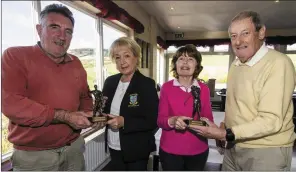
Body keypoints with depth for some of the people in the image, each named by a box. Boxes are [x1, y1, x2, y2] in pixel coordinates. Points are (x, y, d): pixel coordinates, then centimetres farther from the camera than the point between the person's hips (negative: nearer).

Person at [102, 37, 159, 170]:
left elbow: (152, 122, -16)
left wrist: (124, 122, -26)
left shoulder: (147, 84, -14)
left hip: (136, 151, -4)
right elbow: (105, 110, 10)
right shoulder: (110, 82, 2)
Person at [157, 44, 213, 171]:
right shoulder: (166, 87, -6)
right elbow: (160, 120, -6)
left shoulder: (204, 89, -2)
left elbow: (209, 118, 4)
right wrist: (172, 121, -27)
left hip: (198, 151, 2)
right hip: (170, 150, -2)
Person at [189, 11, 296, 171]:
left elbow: (271, 120, -23)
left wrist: (226, 134, -24)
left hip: (266, 151, -6)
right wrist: (224, 132, 0)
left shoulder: (279, 63, -18)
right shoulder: (235, 64, 7)